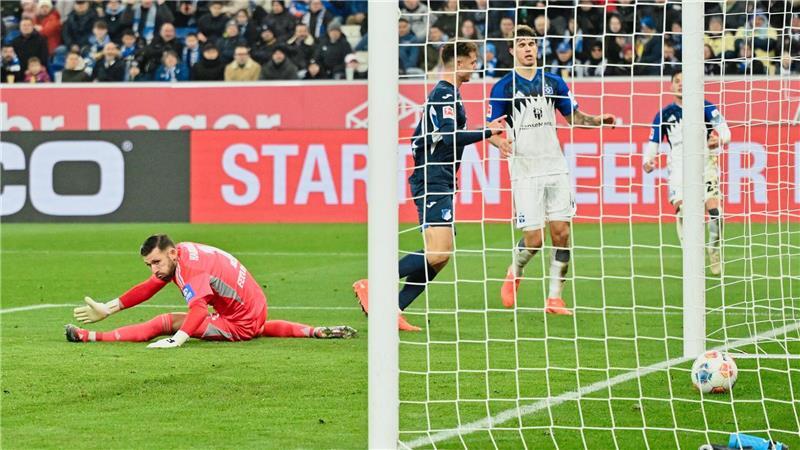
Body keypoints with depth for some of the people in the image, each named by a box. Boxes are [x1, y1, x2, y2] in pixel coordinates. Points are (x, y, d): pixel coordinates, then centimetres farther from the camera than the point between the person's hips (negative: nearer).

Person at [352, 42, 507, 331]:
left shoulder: (444, 93, 21)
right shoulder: (445, 94, -10)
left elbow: (419, 139, 25)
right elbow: (450, 136, -23)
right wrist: (487, 132, -18)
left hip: (437, 181, 11)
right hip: (433, 182, -11)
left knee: (440, 256, 6)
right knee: (438, 253, -19)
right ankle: (372, 286, -15)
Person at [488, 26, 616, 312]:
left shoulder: (553, 82, 10)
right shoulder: (503, 87, -1)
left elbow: (573, 116, 18)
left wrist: (598, 120, -1)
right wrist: (500, 142, -24)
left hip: (556, 168, 4)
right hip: (525, 173, -4)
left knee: (561, 233, -3)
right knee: (533, 239, -8)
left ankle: (554, 298, 5)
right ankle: (514, 274, 24)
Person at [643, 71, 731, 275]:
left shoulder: (706, 108, 4)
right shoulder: (665, 114, 10)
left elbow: (725, 131, -3)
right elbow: (653, 142, 13)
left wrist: (719, 139, -25)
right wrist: (648, 160, -6)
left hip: (705, 164, -1)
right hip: (678, 165, 1)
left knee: (714, 208, -13)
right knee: (681, 209, -16)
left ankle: (714, 250, 12)